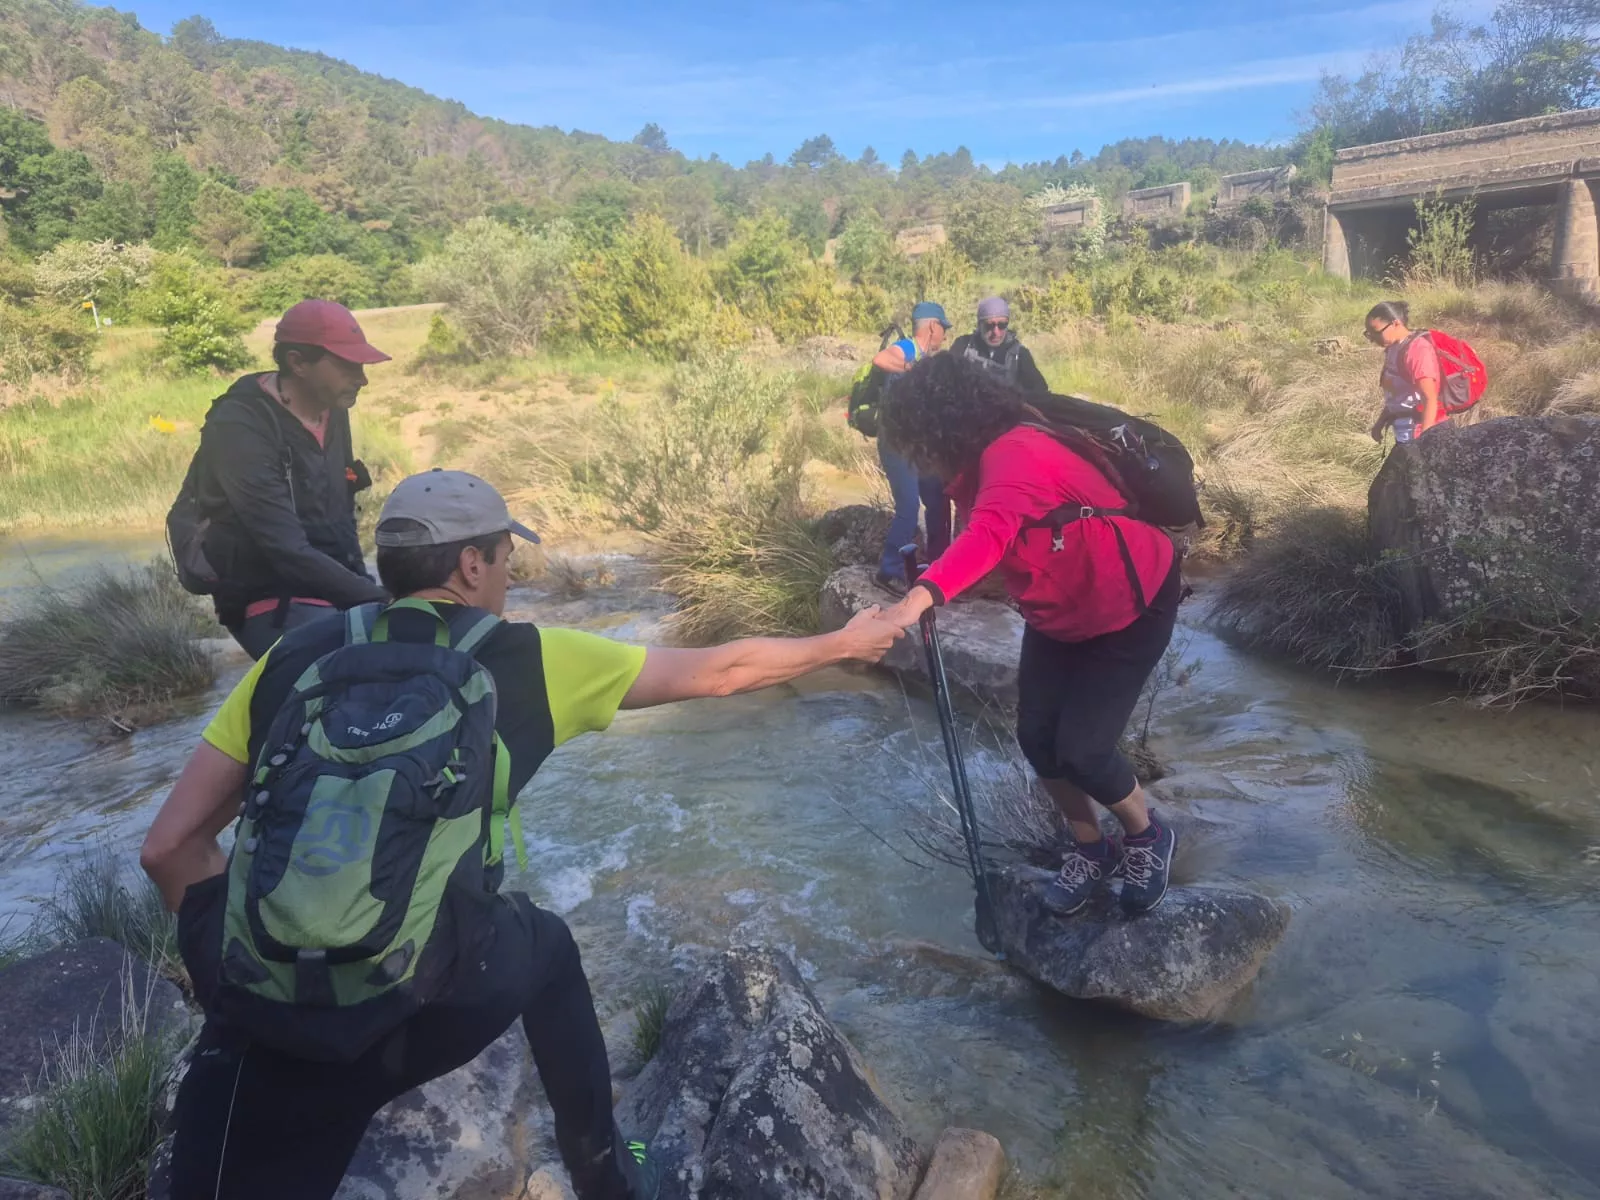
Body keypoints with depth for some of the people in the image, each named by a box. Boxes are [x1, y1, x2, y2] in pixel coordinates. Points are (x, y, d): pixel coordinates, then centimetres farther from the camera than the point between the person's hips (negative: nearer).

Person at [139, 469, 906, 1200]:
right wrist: (844, 644, 29)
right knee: (545, 945, 31)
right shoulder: (524, 662, 3)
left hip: (268, 1017, 0)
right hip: (433, 1005, 0)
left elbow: (169, 848, 8)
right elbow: (718, 672, 13)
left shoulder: (293, 654, 8)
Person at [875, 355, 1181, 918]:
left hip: (1128, 608, -8)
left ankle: (1148, 838, 21)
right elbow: (988, 542, -4)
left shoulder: (1014, 454, -33)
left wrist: (918, 598, -65)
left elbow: (989, 535, -51)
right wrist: (931, 594, -19)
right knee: (1038, 738, 4)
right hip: (1057, 614, 8)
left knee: (1081, 749, -10)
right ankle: (1090, 850, 28)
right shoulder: (983, 464, -1)